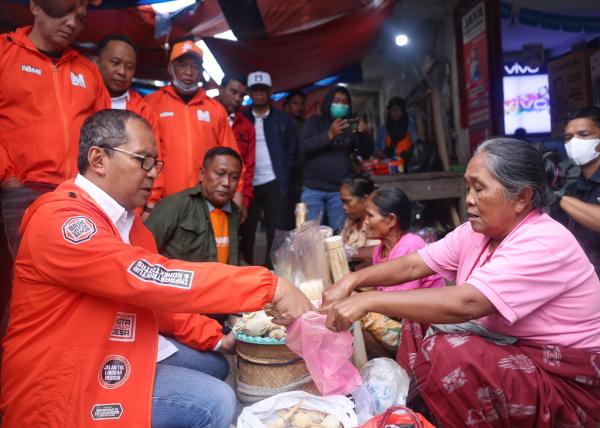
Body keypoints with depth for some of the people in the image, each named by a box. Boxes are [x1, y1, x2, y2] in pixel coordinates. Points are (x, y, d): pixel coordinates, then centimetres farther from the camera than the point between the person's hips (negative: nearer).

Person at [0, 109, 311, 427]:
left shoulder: (125, 219, 8)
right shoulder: (61, 220, -24)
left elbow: (157, 296, 10)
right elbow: (152, 279, -35)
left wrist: (216, 338, 2)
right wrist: (269, 286, -35)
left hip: (118, 349, 10)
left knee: (214, 367, 17)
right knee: (215, 403, -17)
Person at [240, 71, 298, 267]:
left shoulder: (283, 119, 8)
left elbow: (292, 149, 9)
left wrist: (283, 174, 0)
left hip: (274, 184, 0)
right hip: (248, 184, 1)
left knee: (276, 233, -1)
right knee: (247, 232, 6)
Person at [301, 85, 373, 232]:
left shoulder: (351, 125, 10)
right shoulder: (315, 121, 3)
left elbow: (366, 153, 5)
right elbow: (304, 145, -13)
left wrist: (364, 134, -16)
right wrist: (329, 135, -29)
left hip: (340, 189, 2)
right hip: (313, 188, -2)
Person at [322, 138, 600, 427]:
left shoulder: (544, 244, -26)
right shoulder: (477, 231, 0)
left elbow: (465, 303, -36)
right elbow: (414, 264, -2)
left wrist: (368, 301, -34)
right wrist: (352, 281, -15)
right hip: (510, 349, 8)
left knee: (446, 352, -28)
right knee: (422, 312, 0)